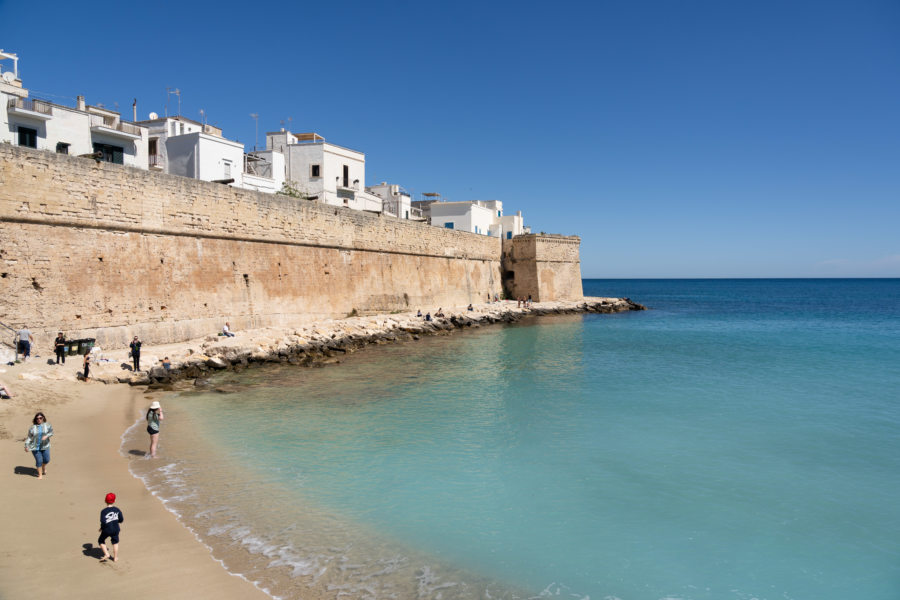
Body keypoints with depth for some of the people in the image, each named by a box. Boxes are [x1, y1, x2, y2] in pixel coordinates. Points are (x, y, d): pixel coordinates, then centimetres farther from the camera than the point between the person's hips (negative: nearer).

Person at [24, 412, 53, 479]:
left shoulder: (47, 425, -2)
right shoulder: (32, 427, -3)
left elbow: (51, 432, 0)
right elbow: (29, 437, 2)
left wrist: (46, 436, -20)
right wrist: (26, 446, -2)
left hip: (45, 446, 1)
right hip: (35, 447, -1)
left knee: (46, 460, 5)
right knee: (39, 461, -2)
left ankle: (44, 467, 40)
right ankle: (40, 474, 16)